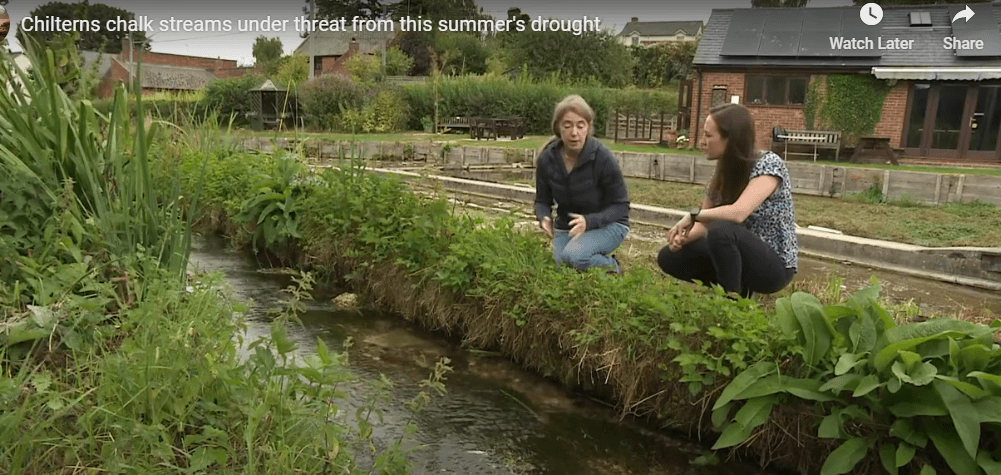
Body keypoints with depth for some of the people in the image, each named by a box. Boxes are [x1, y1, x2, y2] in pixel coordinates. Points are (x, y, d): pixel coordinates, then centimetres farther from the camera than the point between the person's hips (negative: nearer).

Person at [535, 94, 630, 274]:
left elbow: (620, 205, -17)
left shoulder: (602, 158, -22)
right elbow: (542, 200, 1)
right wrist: (544, 218, -24)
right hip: (566, 226, 5)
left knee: (573, 255, -31)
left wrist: (589, 221, -34)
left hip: (608, 224, -5)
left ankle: (612, 267, 0)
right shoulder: (547, 159, -11)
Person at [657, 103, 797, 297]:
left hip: (775, 266, -7)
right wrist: (682, 237, -16)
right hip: (741, 256, 7)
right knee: (669, 257, -5)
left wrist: (693, 215, -19)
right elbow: (704, 225, 5)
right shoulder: (722, 174, 3)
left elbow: (738, 213, -34)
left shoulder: (768, 164, -19)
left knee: (721, 230, -35)